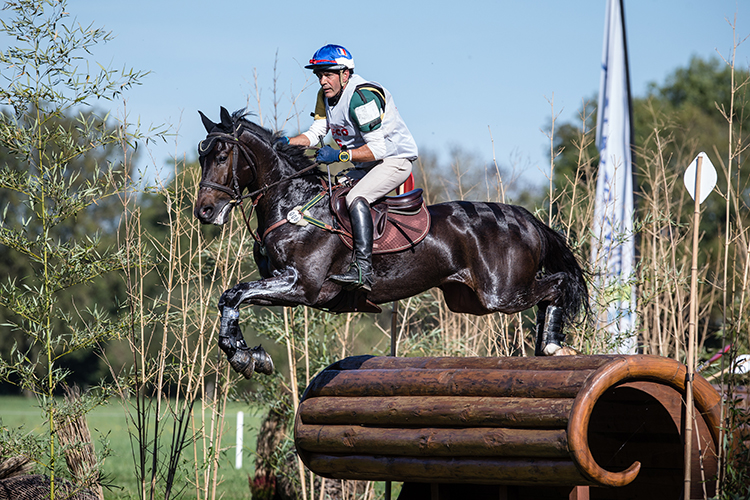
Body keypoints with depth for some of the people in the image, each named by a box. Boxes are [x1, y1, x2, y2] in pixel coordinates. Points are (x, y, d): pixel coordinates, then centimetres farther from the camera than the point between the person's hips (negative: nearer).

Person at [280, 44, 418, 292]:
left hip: (395, 158, -10)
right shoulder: (326, 95, 2)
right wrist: (287, 142, -11)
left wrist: (340, 155, -36)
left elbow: (377, 148, -28)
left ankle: (363, 269, -40)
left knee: (355, 197, -31)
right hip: (364, 166, 10)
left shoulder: (362, 96, -25)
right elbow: (316, 132, 6)